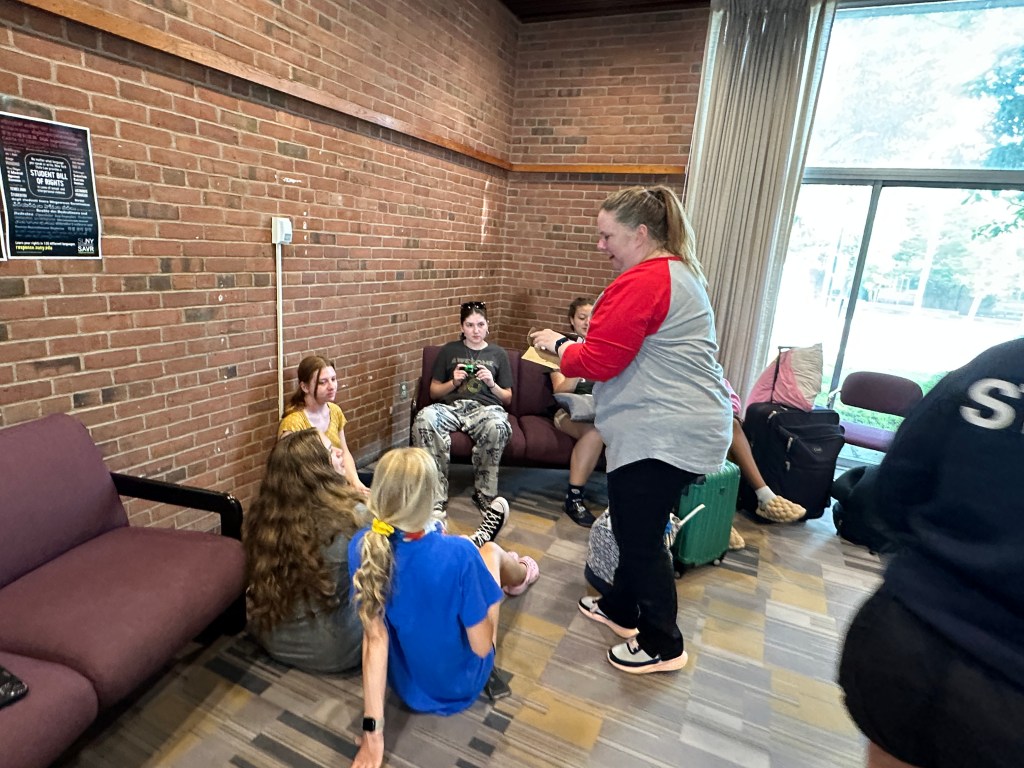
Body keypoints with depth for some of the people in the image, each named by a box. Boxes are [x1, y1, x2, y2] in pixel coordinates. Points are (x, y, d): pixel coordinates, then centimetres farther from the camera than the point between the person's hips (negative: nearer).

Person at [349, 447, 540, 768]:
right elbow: (482, 646, -24)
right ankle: (519, 575, 54)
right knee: (492, 551, 18)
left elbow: (374, 637, -21)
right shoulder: (458, 555, -36)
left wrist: (372, 730, -13)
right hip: (460, 686, -3)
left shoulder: (363, 547, -24)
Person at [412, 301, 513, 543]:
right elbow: (434, 392, 20)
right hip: (451, 407, 1)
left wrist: (491, 384, 0)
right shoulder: (449, 351, 22)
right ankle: (437, 502, -38)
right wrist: (453, 382, 2)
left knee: (497, 426, -40)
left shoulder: (498, 354, 21)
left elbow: (507, 398, 19)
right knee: (424, 419, -36)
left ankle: (484, 496, -22)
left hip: (486, 407, -1)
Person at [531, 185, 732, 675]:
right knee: (636, 526, 21)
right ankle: (620, 608, 39)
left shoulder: (642, 282, -17)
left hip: (662, 433, -11)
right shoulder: (680, 274, 18)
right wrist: (571, 345, 12)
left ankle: (663, 645, 21)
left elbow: (598, 361, -19)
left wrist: (558, 344, -1)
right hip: (680, 427, 11)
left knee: (640, 537, 3)